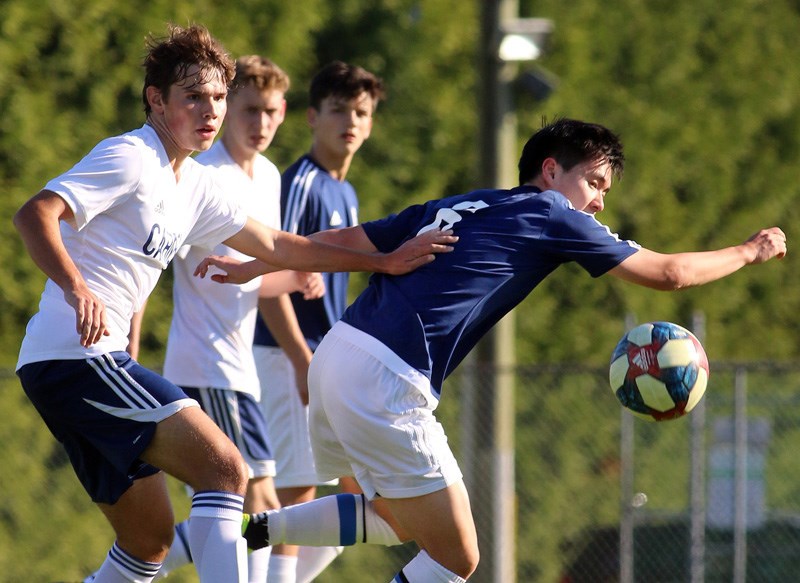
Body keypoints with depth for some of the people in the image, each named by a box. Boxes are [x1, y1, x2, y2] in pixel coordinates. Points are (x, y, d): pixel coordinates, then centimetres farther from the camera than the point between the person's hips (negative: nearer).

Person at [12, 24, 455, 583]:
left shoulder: (196, 185, 19)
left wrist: (381, 261, 25)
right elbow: (34, 214, -20)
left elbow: (274, 248, 27)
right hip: (78, 353, -10)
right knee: (225, 469, -18)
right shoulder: (130, 158, -8)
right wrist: (77, 289, -35)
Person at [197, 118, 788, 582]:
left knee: (403, 520, 27)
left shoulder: (454, 208, 21)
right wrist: (749, 252, 23)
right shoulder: (551, 215, 3)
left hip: (336, 353, 9)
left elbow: (347, 240, 19)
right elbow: (667, 272, 9)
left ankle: (257, 529, 18)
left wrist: (254, 266, 24)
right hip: (387, 383, -8)